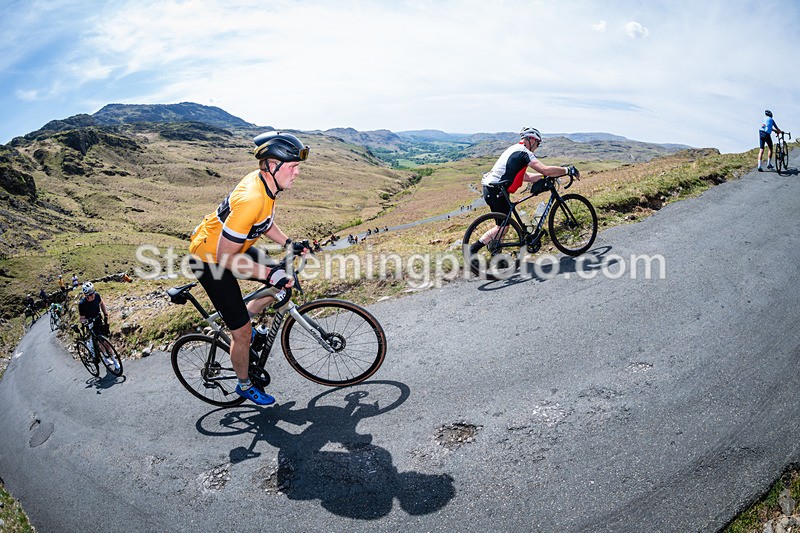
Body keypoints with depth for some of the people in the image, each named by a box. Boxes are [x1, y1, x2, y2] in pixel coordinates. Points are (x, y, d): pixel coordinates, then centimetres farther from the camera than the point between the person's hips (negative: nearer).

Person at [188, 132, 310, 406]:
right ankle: (245, 386, 25)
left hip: (232, 247, 8)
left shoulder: (264, 181, -8)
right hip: (211, 258, -8)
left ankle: (240, 320, 25)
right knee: (243, 332, 0)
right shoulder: (250, 199, -36)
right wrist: (269, 273, -32)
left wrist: (288, 243, 1)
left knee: (282, 281, 9)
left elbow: (264, 221, 12)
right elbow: (226, 256, -31)